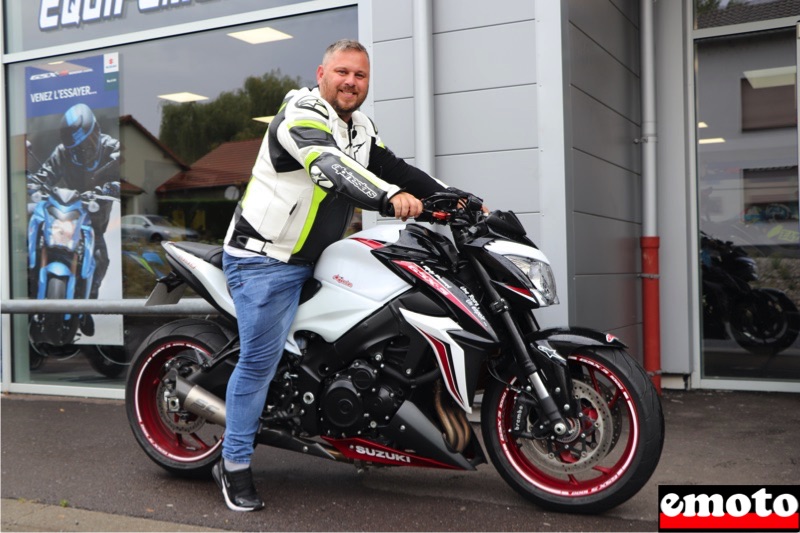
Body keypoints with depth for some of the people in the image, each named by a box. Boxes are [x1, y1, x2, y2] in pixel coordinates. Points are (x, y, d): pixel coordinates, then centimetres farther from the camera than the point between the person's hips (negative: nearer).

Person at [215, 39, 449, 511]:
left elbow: (395, 169, 10)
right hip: (264, 259, -9)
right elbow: (331, 167, -35)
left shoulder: (361, 129, 12)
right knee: (261, 359, -9)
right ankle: (235, 465, 4)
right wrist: (390, 197, -50)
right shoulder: (301, 113, -16)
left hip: (313, 261, 9)